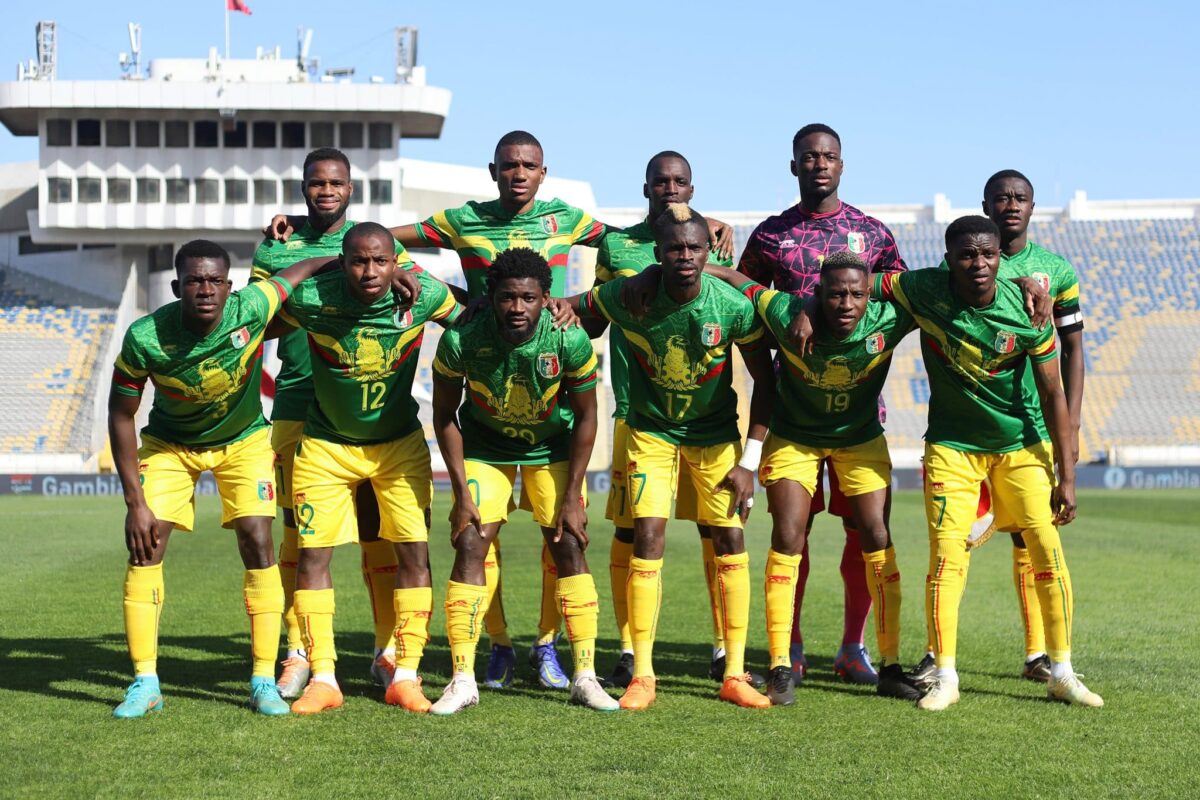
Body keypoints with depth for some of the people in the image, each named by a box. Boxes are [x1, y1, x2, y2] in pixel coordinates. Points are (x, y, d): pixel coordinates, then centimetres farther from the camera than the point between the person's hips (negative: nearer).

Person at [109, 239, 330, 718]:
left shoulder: (251, 309, -30)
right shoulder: (145, 338, -29)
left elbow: (307, 268, -13)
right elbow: (120, 416, -15)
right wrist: (134, 502, -17)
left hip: (243, 439, 0)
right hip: (169, 442, 0)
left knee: (257, 542, -12)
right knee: (146, 547, -12)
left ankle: (264, 681, -4)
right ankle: (144, 682, -2)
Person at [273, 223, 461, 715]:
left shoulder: (424, 296, -20)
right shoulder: (312, 300, -23)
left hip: (400, 442, 1)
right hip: (326, 444, -1)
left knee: (414, 552, -6)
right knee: (313, 554, -6)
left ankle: (405, 677, 3)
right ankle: (322, 679, 3)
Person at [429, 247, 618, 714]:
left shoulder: (569, 340, -29)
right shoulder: (461, 340, -29)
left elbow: (585, 417, -13)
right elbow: (445, 414, -12)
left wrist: (572, 496, -12)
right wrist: (461, 493, -13)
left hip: (552, 445, 0)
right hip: (484, 444, 0)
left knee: (569, 547, -6)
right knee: (470, 546, -11)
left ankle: (585, 676, 2)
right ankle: (463, 680, -5)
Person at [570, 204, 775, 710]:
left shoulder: (733, 307, -20)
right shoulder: (628, 297, -19)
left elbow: (764, 381, -9)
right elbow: (568, 309, -1)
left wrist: (749, 461, -11)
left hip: (716, 435, 1)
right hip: (652, 432, 0)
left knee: (730, 544, -3)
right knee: (647, 539, -11)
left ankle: (735, 675, 5)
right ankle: (642, 675, -4)